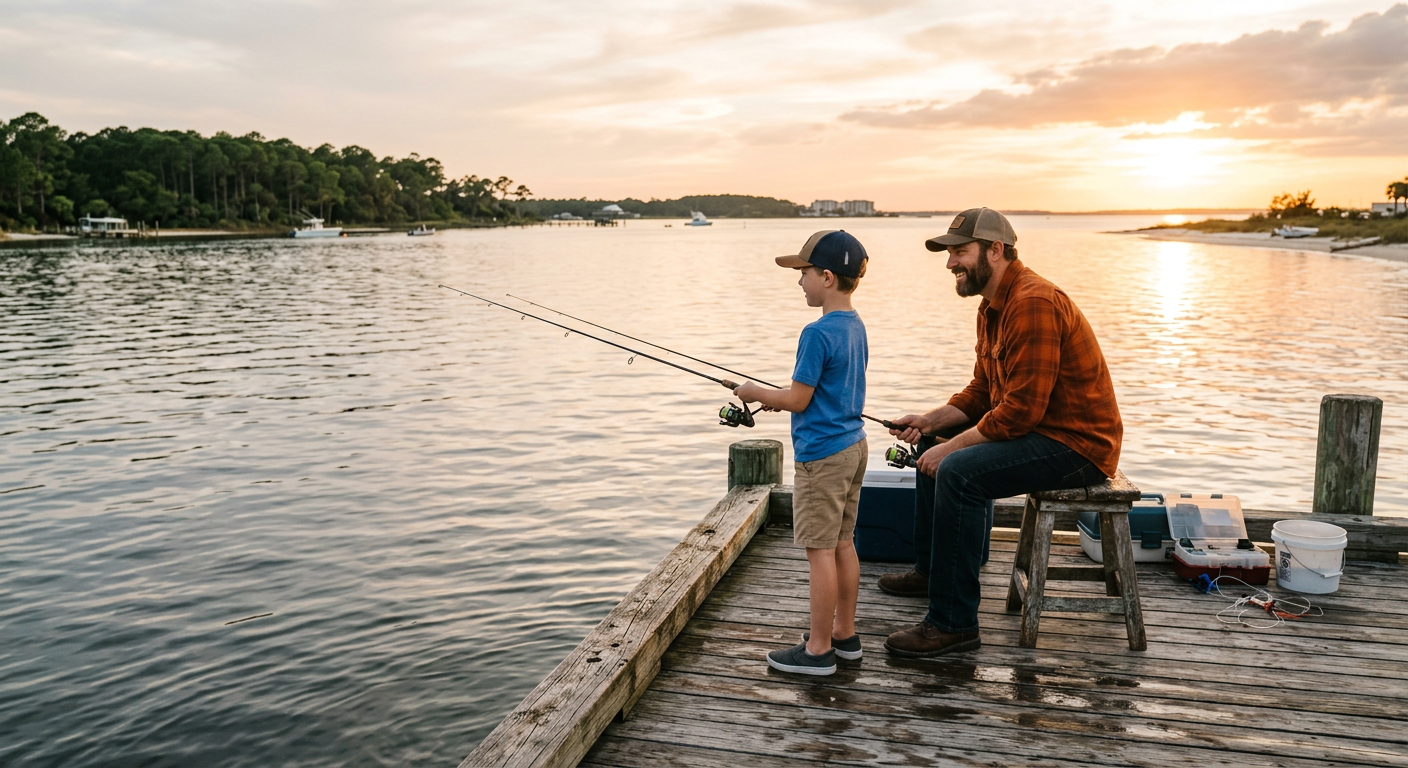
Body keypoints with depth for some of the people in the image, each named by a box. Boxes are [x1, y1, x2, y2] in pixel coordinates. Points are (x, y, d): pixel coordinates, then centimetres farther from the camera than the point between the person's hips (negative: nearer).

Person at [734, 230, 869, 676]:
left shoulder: (818, 333, -20)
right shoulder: (855, 326, 9)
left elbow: (799, 400, -17)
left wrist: (757, 393, -1)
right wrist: (779, 398, 16)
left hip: (822, 455, -9)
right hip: (853, 446, 9)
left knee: (820, 549, -2)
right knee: (842, 543, 16)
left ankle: (819, 649, 7)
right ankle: (844, 634, 27)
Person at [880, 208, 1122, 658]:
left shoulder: (1033, 303, -23)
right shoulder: (992, 306, 10)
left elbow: (1021, 410, -28)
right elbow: (982, 392, 15)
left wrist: (952, 446, -20)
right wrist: (931, 421, -1)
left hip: (1077, 444, -11)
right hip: (1038, 430, 11)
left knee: (958, 471, -28)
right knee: (933, 452, 19)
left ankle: (953, 624, -21)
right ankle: (930, 571, 33)